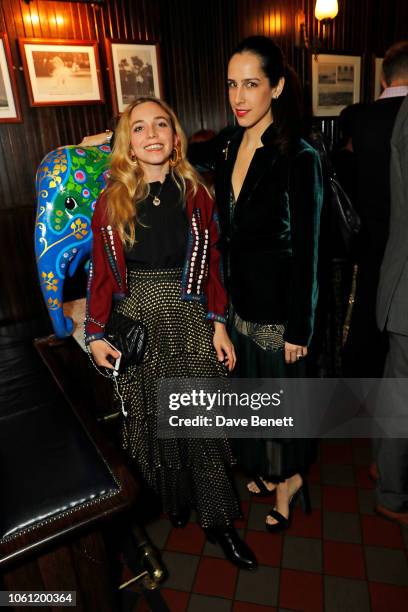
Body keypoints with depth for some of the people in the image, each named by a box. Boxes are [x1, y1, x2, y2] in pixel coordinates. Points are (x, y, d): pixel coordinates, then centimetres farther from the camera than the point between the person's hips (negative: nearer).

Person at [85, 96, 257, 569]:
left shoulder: (195, 195, 1)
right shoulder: (112, 200, -1)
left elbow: (211, 265, 3)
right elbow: (101, 272, 0)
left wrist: (218, 325, -1)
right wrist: (95, 334, -5)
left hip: (190, 322, 0)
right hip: (135, 323, 0)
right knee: (152, 421, 12)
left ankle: (218, 520, 24)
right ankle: (172, 500, 38)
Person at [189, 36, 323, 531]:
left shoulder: (299, 158, -17)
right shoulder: (229, 145, 1)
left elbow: (306, 250, -15)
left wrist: (299, 329, -13)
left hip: (278, 301, -6)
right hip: (240, 295, 6)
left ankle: (288, 477, 42)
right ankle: (267, 467, 47)